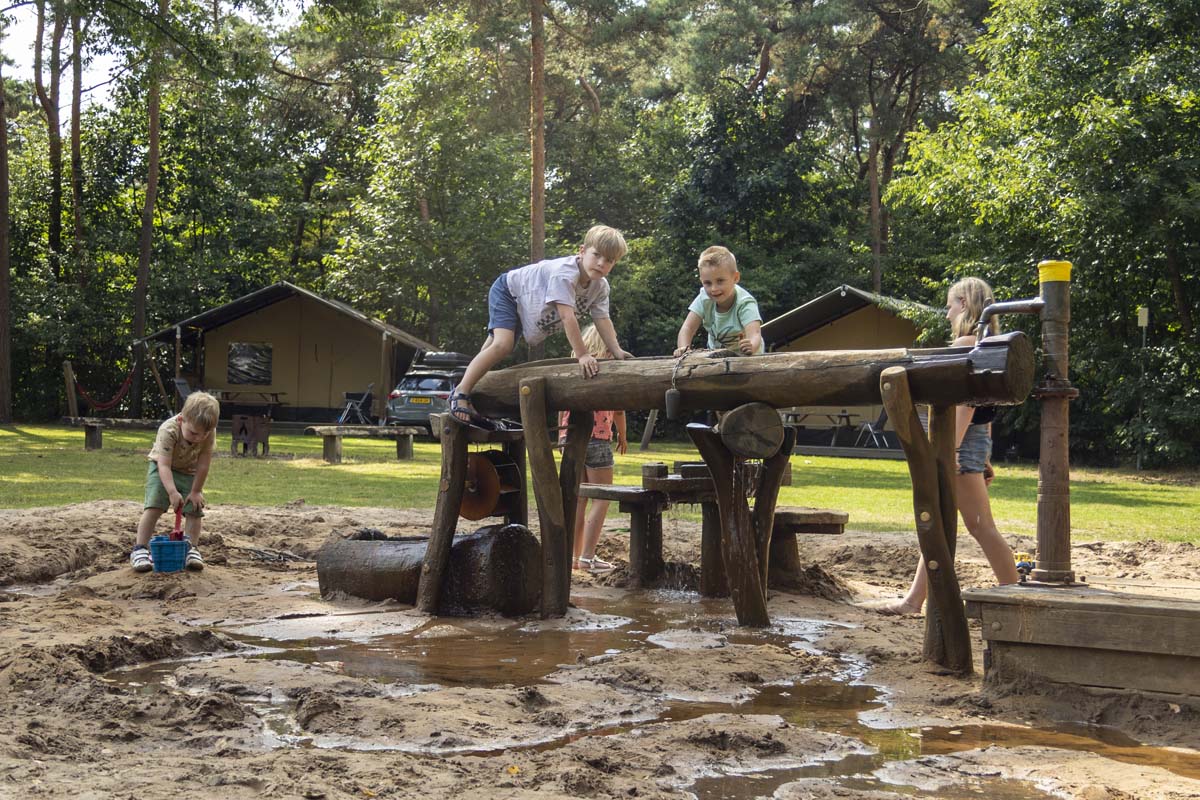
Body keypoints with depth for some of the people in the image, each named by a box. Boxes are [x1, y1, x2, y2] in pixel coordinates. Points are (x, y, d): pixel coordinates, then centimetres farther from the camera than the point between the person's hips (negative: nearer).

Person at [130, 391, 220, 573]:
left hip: (189, 472, 3)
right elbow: (164, 465, -38)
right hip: (162, 468, -3)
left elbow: (203, 464, -19)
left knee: (194, 510, -5)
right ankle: (140, 549, -11)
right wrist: (172, 492, -47)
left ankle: (191, 549, 5)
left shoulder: (209, 432, -27)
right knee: (153, 507, -15)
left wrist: (196, 491, -14)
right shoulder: (168, 430, -36)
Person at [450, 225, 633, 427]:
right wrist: (583, 355, -48)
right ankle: (460, 394, -22)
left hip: (525, 303, 9)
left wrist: (617, 352, -27)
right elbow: (567, 316, -46)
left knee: (495, 347, 13)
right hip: (507, 290, -9)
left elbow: (603, 320, -13)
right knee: (502, 344, -26)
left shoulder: (601, 286, -15)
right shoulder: (564, 273, -41)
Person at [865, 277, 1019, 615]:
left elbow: (966, 400, -21)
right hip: (975, 440, 10)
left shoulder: (966, 343, -12)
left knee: (981, 526, -7)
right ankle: (913, 600, 15)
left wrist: (952, 449, -25)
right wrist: (984, 456, 20)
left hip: (963, 439, -10)